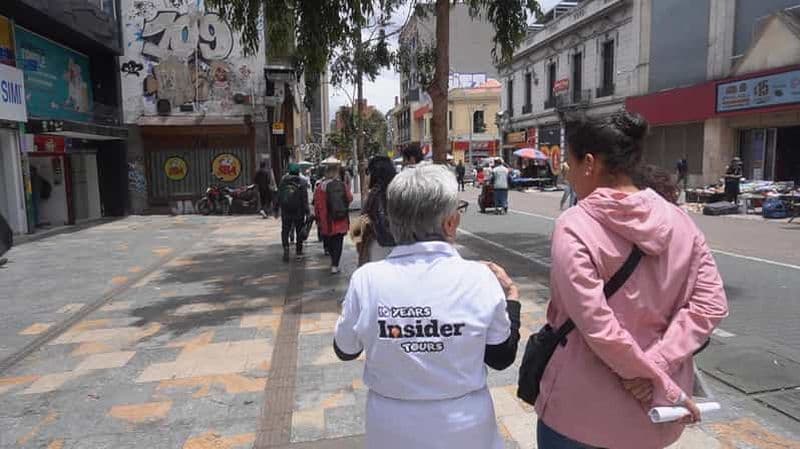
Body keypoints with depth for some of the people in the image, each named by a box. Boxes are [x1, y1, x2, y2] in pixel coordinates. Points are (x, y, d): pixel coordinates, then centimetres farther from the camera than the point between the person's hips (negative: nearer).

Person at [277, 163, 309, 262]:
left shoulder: (283, 181, 1)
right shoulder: (302, 182, -7)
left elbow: (278, 196, 4)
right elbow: (305, 199, -11)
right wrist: (307, 212, -9)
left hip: (285, 211, 1)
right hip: (299, 212, -1)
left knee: (285, 230, 9)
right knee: (299, 231, 11)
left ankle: (286, 247, -13)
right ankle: (299, 252, 16)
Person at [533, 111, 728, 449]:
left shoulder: (574, 227, -20)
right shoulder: (679, 222, -3)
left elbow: (597, 326, -24)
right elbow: (711, 304, -5)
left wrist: (661, 387, -13)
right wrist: (658, 365, -11)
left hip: (584, 410, -5)